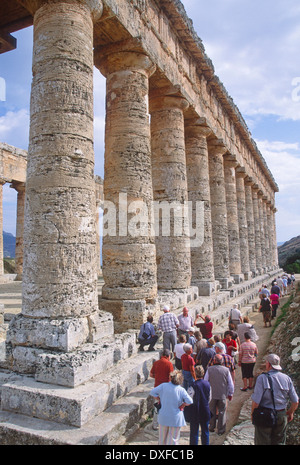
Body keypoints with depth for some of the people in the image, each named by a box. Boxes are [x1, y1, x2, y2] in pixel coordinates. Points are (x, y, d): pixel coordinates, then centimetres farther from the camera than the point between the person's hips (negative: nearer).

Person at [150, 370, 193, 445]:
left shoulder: (163, 386, -9)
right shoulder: (181, 390, -13)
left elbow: (152, 392, -4)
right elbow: (190, 402, -17)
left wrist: (160, 400, 5)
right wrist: (182, 405, -2)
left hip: (163, 417, 2)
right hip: (176, 418, -2)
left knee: (162, 437, 21)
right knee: (173, 439, 12)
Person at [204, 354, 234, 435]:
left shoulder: (209, 369, -7)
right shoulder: (226, 370, -7)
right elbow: (230, 384, -1)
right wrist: (230, 394, 13)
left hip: (212, 395, 0)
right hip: (223, 395, 0)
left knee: (212, 411, 16)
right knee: (222, 411, 12)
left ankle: (212, 427, 27)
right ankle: (221, 430, 17)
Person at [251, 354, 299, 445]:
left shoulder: (262, 378, -15)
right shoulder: (287, 378, -3)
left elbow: (256, 401, -18)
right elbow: (295, 401, 1)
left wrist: (252, 413, 0)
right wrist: (290, 412, 20)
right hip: (282, 415, 4)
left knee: (262, 442, 12)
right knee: (279, 442, 19)